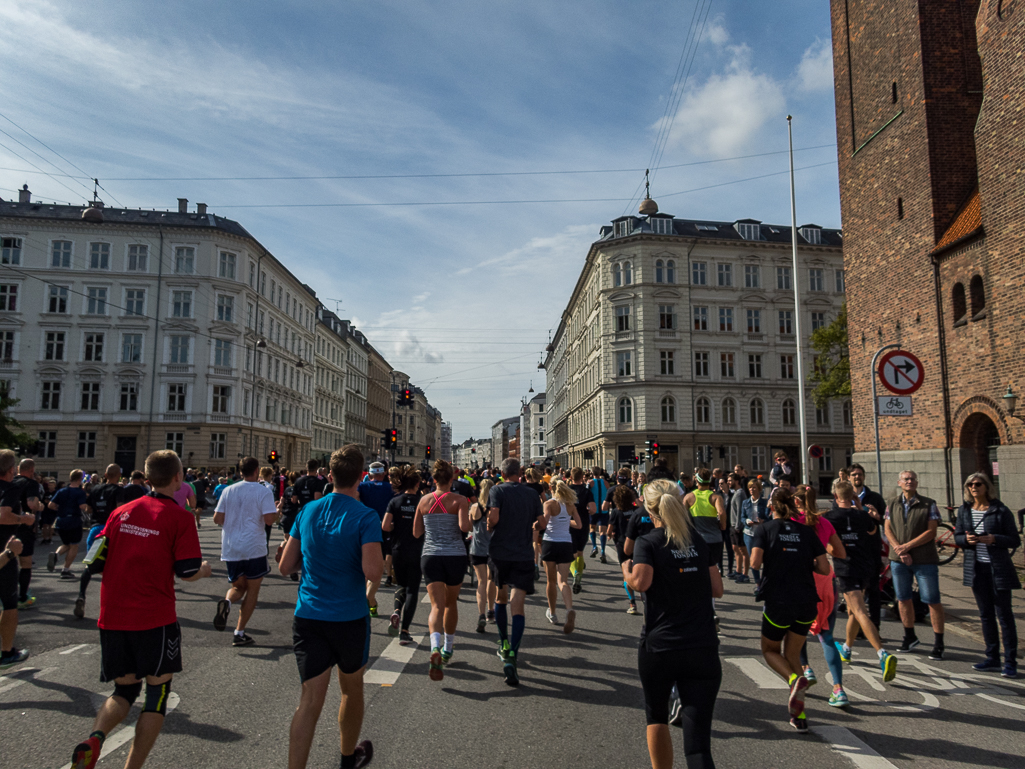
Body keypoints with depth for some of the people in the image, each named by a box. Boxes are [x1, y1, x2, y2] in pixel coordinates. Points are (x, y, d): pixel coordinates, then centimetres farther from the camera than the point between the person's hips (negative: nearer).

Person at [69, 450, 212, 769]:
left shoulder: (121, 512, 8)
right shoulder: (180, 517, -7)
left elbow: (95, 562, 11)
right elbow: (188, 572, -11)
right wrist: (205, 569, 11)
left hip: (112, 618, 5)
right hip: (154, 619, -5)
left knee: (124, 690, 20)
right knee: (157, 692, 12)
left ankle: (94, 739, -7)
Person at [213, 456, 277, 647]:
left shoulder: (228, 490, 5)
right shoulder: (264, 491, -8)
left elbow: (217, 519, 4)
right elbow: (269, 519, -16)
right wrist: (278, 511, 4)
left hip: (230, 548, 4)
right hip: (254, 548, -4)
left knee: (238, 586, 19)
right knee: (253, 589, 11)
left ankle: (227, 602, -15)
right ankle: (239, 633, 8)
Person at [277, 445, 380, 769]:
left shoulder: (307, 511, 0)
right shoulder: (366, 517, -15)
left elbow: (285, 567, 4)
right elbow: (372, 573, -25)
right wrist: (381, 560, -4)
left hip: (308, 617, 3)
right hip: (350, 618, -3)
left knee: (310, 701, 6)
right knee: (352, 690, 21)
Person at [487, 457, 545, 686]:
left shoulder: (497, 490, -3)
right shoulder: (532, 493, 7)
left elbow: (493, 517, -16)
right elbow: (540, 523, 11)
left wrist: (489, 527, 4)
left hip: (499, 553, 0)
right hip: (524, 555, 0)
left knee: (500, 598, 22)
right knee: (517, 607, -4)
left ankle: (504, 645, 33)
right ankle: (511, 657, -18)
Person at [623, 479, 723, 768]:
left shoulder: (647, 542, -3)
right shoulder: (697, 541, 10)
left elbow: (640, 582, -18)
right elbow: (717, 589, 12)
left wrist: (626, 569, 2)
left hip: (659, 648, -3)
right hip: (704, 649, 3)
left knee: (657, 718, 24)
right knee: (698, 744, 0)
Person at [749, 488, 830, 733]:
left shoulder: (765, 529, -2)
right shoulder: (806, 531, 6)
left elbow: (755, 563, -15)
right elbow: (825, 568, 1)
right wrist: (804, 563, 18)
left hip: (778, 601, -3)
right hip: (807, 602, 4)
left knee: (770, 650, 18)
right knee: (792, 654, 18)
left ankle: (795, 679, -12)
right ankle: (799, 716, 12)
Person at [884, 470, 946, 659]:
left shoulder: (929, 504, -4)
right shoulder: (892, 504, 7)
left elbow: (931, 532, -10)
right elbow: (888, 529, 4)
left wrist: (907, 546, -15)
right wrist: (898, 549, -11)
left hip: (925, 560, -3)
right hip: (898, 559, 4)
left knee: (932, 601, -2)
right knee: (903, 599, 11)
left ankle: (938, 644, 10)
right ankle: (910, 637, 27)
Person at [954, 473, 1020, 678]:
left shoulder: (1000, 510, -7)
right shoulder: (964, 510, 5)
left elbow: (1015, 540, -7)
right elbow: (957, 537, 10)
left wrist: (993, 539, -23)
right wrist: (967, 539, -12)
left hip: (999, 568, -4)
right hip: (977, 568, 4)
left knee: (1004, 614, -1)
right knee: (986, 615, 12)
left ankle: (1010, 661, 8)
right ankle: (992, 658, 22)